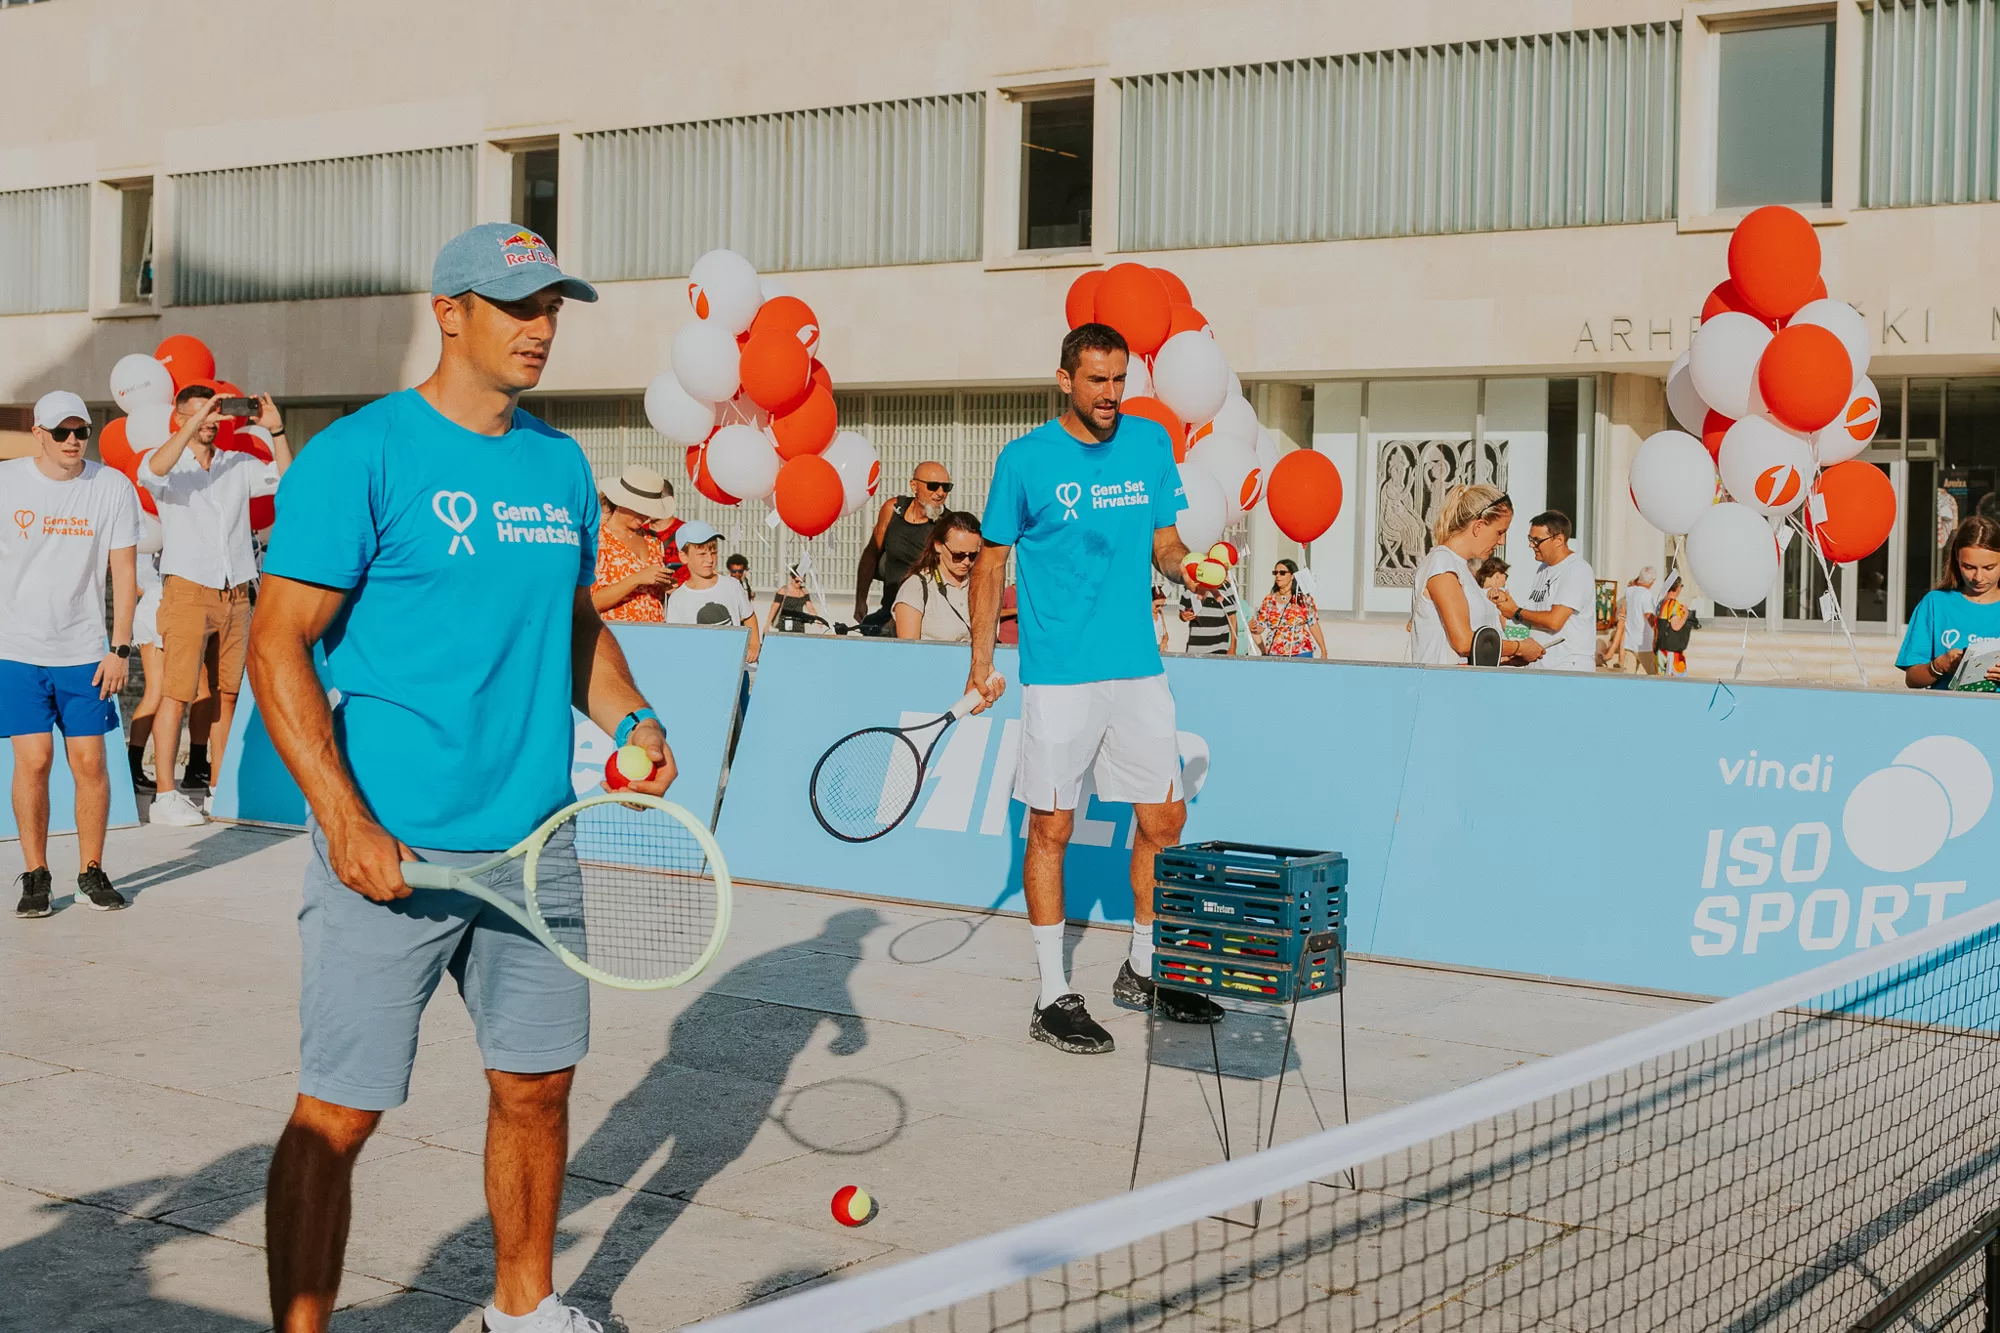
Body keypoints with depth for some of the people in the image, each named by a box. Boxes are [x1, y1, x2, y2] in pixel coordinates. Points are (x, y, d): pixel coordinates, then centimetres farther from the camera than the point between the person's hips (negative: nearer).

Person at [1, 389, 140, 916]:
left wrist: (120, 648, -3)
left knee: (90, 762, 0)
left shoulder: (113, 487, 0)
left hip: (85, 652, 1)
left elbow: (124, 570, 2)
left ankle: (92, 873, 14)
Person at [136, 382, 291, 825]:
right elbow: (153, 470, -21)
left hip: (235, 594, 4)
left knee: (228, 693, 6)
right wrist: (194, 423, -24)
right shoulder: (168, 462, 2)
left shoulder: (239, 465, 13)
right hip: (188, 589, -4)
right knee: (177, 693, -9)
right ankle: (165, 796, -8)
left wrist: (276, 431, -8)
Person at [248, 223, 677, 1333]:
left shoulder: (562, 463, 11)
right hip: (390, 849, -6)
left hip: (537, 842, 6)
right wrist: (346, 823, -19)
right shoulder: (360, 455, -9)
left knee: (536, 1085, 15)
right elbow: (279, 645, -11)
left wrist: (628, 718, 3)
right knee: (338, 1113, -1)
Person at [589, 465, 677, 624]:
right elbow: (592, 602, -12)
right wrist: (638, 578, -17)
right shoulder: (598, 539, -4)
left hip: (654, 632, 6)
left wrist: (665, 585, 5)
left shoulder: (652, 539, 15)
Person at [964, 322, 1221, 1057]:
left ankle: (1143, 971, 26)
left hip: (1139, 671, 4)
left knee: (1164, 818, 7)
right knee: (1051, 828, 1)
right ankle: (1053, 997, 10)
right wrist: (981, 665, 0)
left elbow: (1167, 556, 12)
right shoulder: (1025, 459, -3)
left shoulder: (1152, 443, 7)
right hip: (1057, 676, -4)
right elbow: (991, 562, 3)